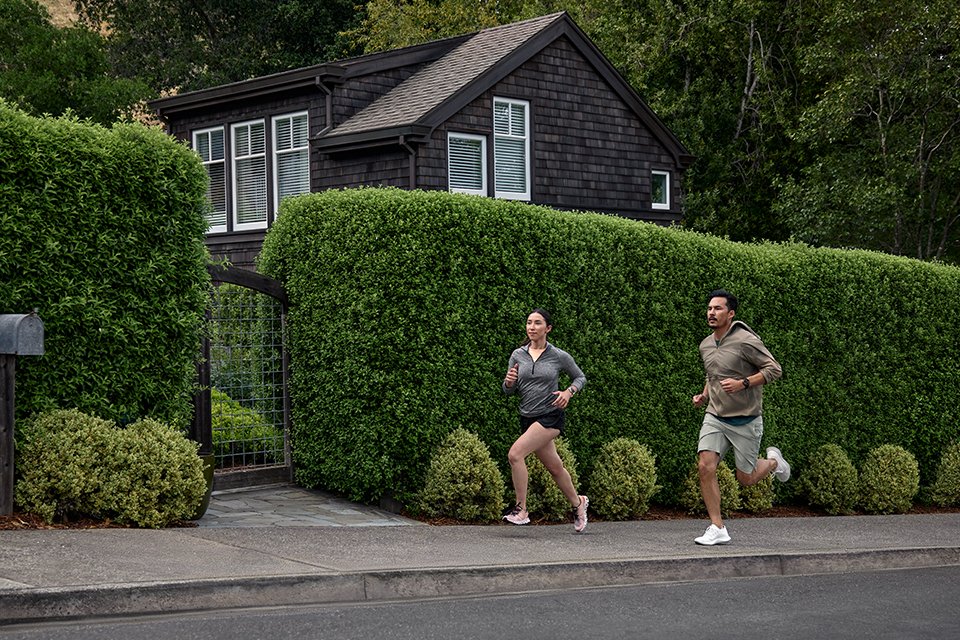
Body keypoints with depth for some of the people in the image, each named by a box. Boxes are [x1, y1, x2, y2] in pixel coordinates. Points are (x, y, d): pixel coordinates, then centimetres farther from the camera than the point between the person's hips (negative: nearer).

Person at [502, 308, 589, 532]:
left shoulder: (559, 356, -5)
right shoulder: (517, 355, 4)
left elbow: (580, 377, 10)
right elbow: (509, 391, 8)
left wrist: (568, 392, -9)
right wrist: (509, 382, -14)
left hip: (550, 416, -5)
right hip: (527, 418, 5)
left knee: (515, 453, -22)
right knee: (554, 466, 16)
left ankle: (521, 510, -13)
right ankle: (577, 503, 40)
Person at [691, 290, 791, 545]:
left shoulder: (746, 340, -15)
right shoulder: (705, 345, 7)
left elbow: (774, 369, -13)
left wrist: (743, 383, -24)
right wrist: (704, 395, 8)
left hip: (745, 420, -5)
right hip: (715, 417, 5)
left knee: (746, 478, 4)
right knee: (705, 467, -13)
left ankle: (773, 461, 38)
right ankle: (717, 529, -5)